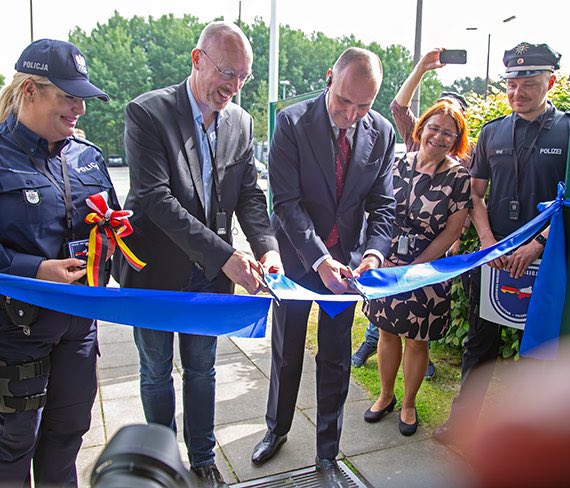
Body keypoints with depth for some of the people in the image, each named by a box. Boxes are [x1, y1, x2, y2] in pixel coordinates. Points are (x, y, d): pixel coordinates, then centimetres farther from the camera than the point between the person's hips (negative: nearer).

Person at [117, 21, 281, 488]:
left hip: (211, 274, 4)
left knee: (202, 369, 19)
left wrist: (268, 247, -17)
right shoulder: (148, 112, -16)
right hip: (156, 271, -3)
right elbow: (156, 198, -24)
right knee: (157, 373, 16)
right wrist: (224, 255, -29)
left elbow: (250, 194, 2)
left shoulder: (241, 122, 1)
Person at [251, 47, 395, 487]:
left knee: (336, 361, 11)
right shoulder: (292, 122, -16)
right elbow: (287, 201, -19)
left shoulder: (382, 132, -6)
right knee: (286, 353, 16)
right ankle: (277, 430, 44)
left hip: (347, 260, 2)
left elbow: (382, 204, -3)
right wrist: (320, 259, -28)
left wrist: (374, 251, -21)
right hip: (297, 256, -1)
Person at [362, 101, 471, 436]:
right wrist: (383, 258, -6)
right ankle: (386, 396, 36)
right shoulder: (400, 165, 0)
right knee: (387, 331, 14)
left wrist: (411, 268, -11)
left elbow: (450, 234, -9)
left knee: (416, 341, 10)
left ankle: (409, 404, 32)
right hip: (389, 265, 3)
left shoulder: (459, 177, -9)